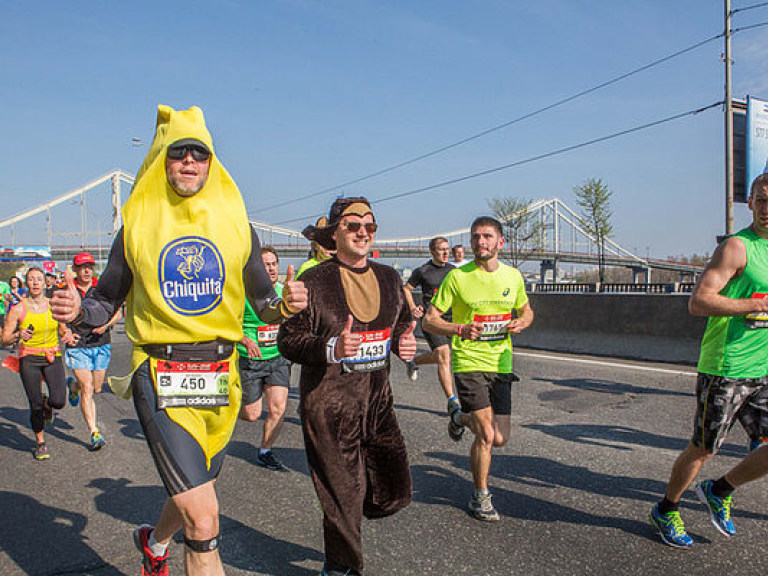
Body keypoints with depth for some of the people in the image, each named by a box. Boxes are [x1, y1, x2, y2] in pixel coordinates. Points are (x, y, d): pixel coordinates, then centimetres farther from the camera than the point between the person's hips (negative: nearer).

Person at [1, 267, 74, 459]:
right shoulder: (18, 309, -4)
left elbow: (62, 328, 17)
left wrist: (67, 334, -5)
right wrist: (18, 335, -21)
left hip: (52, 357, 1)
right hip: (29, 359, -1)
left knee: (59, 401, -14)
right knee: (35, 405, -3)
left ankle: (46, 404, 25)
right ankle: (40, 442, 22)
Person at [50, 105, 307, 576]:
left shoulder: (236, 226, 6)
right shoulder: (138, 227, 2)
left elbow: (263, 304, 9)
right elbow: (106, 303, 6)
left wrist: (285, 305, -13)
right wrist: (78, 311, -15)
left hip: (220, 375, 3)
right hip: (160, 377, -3)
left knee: (192, 494, 23)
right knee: (204, 522, -13)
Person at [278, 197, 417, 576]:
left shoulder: (388, 279, 9)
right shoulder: (314, 282, -8)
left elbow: (402, 324, 21)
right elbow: (288, 340, -9)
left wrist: (404, 341, -2)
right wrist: (332, 348, -26)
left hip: (377, 400, 6)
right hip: (329, 405, -5)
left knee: (395, 493, 8)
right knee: (343, 495, 4)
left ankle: (344, 518, 39)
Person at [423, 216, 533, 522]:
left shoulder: (513, 276, 4)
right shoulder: (457, 276, -8)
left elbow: (526, 310, 20)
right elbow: (429, 321, -6)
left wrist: (520, 323, -5)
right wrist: (460, 329, -25)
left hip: (501, 364, 5)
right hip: (468, 363, -4)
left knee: (500, 439, 8)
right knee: (486, 435, -9)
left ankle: (461, 417, 39)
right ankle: (480, 497, 15)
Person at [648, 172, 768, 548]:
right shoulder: (737, 247, -13)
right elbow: (698, 302, -22)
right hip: (725, 368, -7)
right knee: (703, 449, 4)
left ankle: (719, 493, 29)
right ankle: (665, 511, 24)